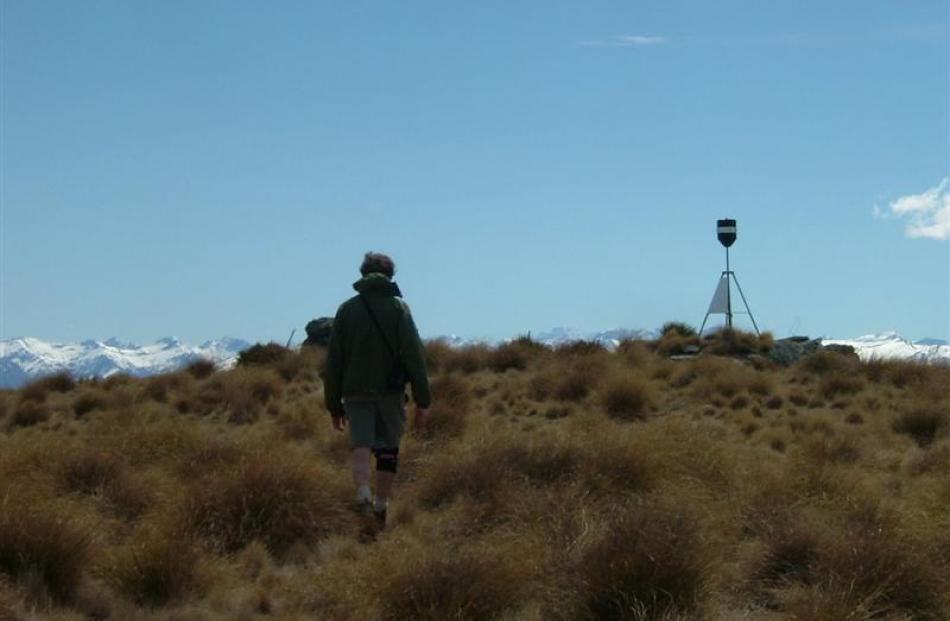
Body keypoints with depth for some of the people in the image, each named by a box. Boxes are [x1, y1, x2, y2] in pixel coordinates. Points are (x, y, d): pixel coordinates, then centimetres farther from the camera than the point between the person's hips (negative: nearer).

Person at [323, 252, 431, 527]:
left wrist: (334, 405, 13)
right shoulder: (398, 308, 0)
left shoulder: (347, 309, 7)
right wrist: (423, 400, -4)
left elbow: (333, 361, 8)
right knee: (388, 450, 10)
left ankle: (363, 494, -27)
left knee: (361, 448, -4)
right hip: (391, 391, -1)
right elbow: (414, 355, -6)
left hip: (356, 393, 1)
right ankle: (381, 506, 13)